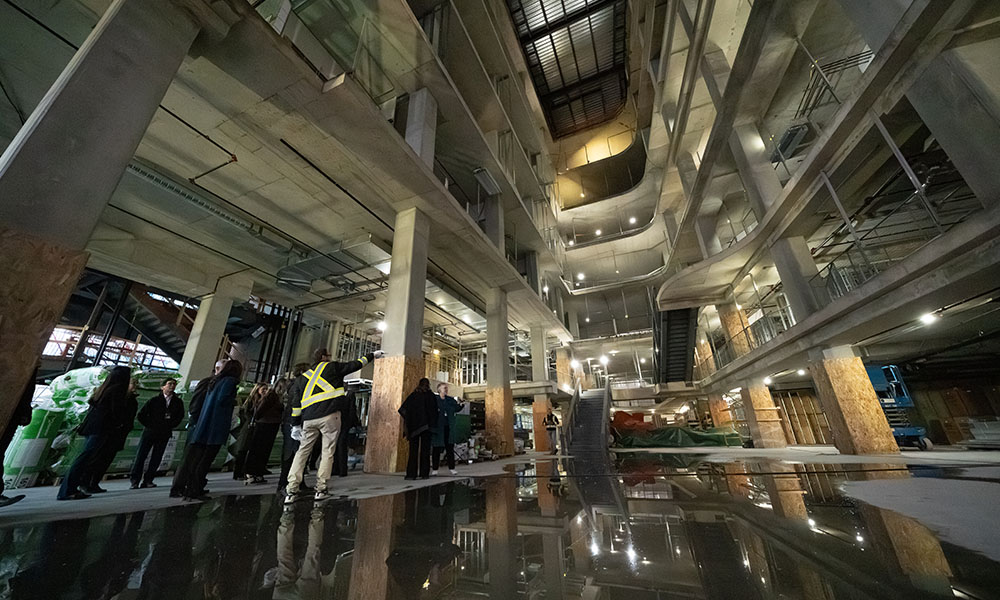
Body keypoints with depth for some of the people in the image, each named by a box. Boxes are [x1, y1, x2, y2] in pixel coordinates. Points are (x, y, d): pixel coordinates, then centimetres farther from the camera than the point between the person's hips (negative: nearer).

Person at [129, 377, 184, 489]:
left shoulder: (178, 402, 5)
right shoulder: (154, 400, -1)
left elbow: (180, 416, 12)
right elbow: (141, 415, 3)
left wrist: (170, 425, 2)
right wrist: (150, 425, -2)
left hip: (165, 434, 2)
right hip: (149, 432, -2)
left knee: (156, 458, 3)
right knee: (141, 456, 0)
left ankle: (148, 480, 10)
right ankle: (135, 481, 9)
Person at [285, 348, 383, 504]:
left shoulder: (302, 377, 20)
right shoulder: (332, 367, 6)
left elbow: (296, 403, 17)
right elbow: (355, 365, 10)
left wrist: (296, 424, 21)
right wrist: (372, 355, 22)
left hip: (308, 419, 5)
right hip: (329, 416, -5)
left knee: (302, 451, 13)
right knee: (328, 452, 4)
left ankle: (291, 491, 9)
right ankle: (320, 489, 5)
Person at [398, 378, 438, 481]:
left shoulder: (413, 395, 5)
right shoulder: (431, 395, 0)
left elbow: (402, 409, 3)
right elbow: (434, 411, -3)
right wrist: (433, 425, 3)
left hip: (413, 426, 2)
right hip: (426, 426, -2)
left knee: (413, 450, 8)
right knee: (425, 449, 5)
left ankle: (411, 473, 6)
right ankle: (424, 473, 4)